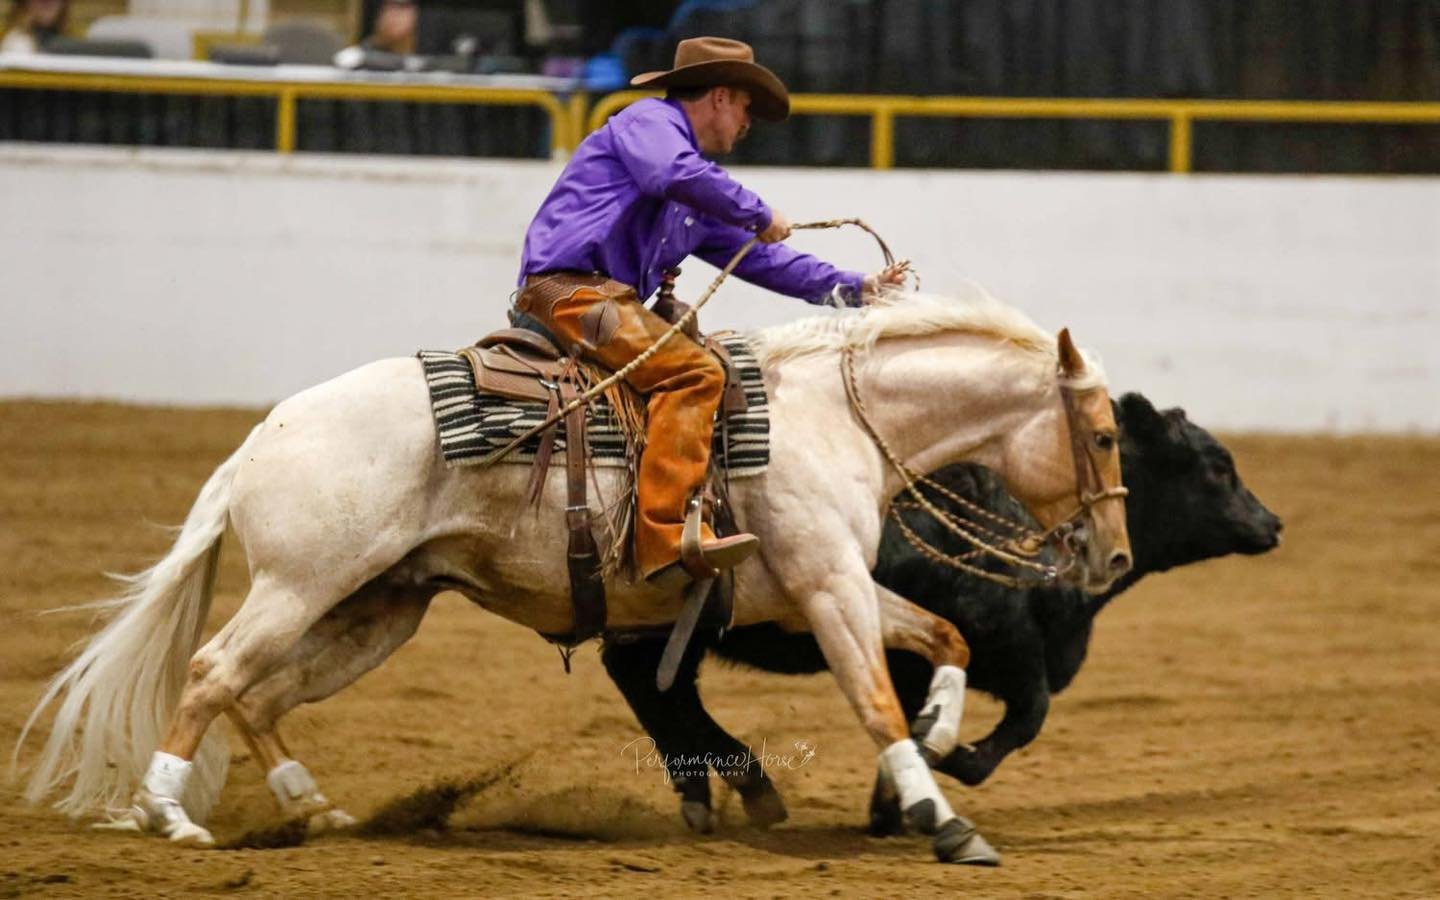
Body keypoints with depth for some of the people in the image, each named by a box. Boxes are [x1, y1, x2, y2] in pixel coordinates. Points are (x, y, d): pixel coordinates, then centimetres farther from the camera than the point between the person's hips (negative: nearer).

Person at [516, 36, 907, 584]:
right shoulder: (648, 122, 0)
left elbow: (756, 258, 31)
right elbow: (679, 175, -22)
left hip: (613, 302, 10)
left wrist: (856, 288, 26)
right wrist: (760, 215, -9)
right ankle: (667, 538, -37)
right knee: (693, 372, -26)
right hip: (570, 288, -10)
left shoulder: (696, 206, 28)